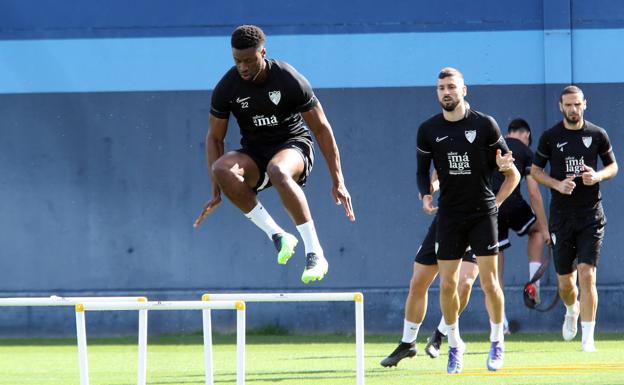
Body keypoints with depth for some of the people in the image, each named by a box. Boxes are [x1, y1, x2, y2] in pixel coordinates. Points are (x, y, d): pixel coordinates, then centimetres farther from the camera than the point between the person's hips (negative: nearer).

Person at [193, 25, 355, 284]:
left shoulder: (290, 81, -15)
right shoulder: (227, 88, -8)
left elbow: (322, 129, -8)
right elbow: (214, 138, 3)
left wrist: (338, 181, -11)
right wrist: (217, 191, -5)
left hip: (293, 146, -3)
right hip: (253, 154, 3)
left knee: (277, 170, -41)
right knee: (222, 168, -33)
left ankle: (315, 253, -37)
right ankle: (277, 236, -24)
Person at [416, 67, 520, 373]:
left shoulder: (485, 125, -3)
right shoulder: (428, 130, 3)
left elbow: (512, 175, 5)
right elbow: (423, 170, 12)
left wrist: (495, 202, -2)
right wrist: (426, 195, -7)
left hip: (482, 213, -2)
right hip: (449, 216, 2)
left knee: (489, 282, -4)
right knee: (447, 284, 0)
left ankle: (497, 342, 13)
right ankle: (454, 346, 16)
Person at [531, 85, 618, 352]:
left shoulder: (597, 135, 2)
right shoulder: (550, 137, 1)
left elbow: (613, 166, 12)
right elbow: (535, 170, 9)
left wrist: (597, 176, -10)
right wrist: (557, 184, -10)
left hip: (591, 215, -1)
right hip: (561, 216, 1)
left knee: (587, 275, -13)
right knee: (565, 283, 6)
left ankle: (587, 337, -8)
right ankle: (571, 310, 42)